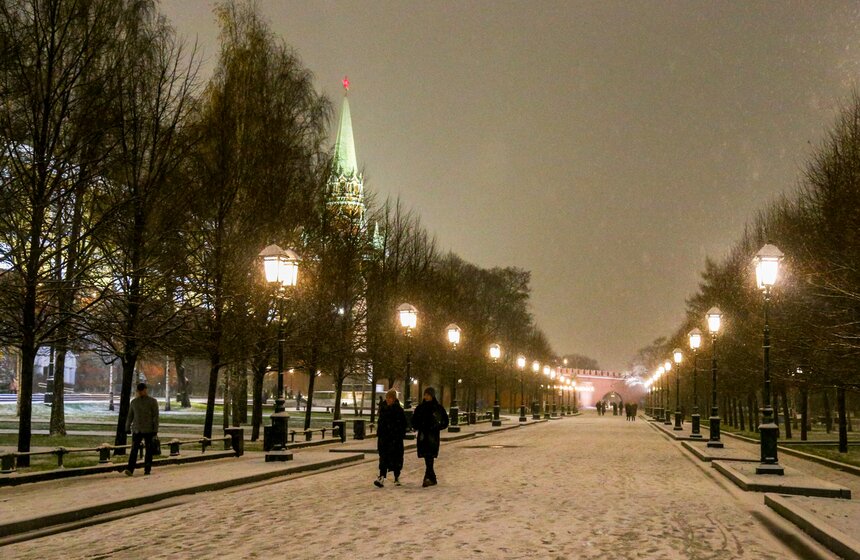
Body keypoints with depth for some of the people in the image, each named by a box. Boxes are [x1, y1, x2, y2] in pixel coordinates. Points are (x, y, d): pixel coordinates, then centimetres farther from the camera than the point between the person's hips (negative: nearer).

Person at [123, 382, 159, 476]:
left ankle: (147, 469, 10)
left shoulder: (152, 401, -1)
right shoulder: (134, 402, 10)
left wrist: (155, 429, -11)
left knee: (148, 450, 3)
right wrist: (127, 428, 11)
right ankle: (130, 470, -18)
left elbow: (156, 416, -5)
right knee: (134, 450, -9)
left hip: (148, 430, -2)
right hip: (136, 430, 2)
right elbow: (130, 416, 15)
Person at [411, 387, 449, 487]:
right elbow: (414, 420, 19)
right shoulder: (420, 407, 10)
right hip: (422, 435, 4)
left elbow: (445, 422, 4)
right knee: (427, 458, 6)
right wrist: (416, 427, 1)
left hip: (433, 436, -4)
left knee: (429, 457, -15)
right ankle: (432, 478, 15)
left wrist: (436, 428, -8)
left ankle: (428, 478, -22)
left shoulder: (438, 408, 0)